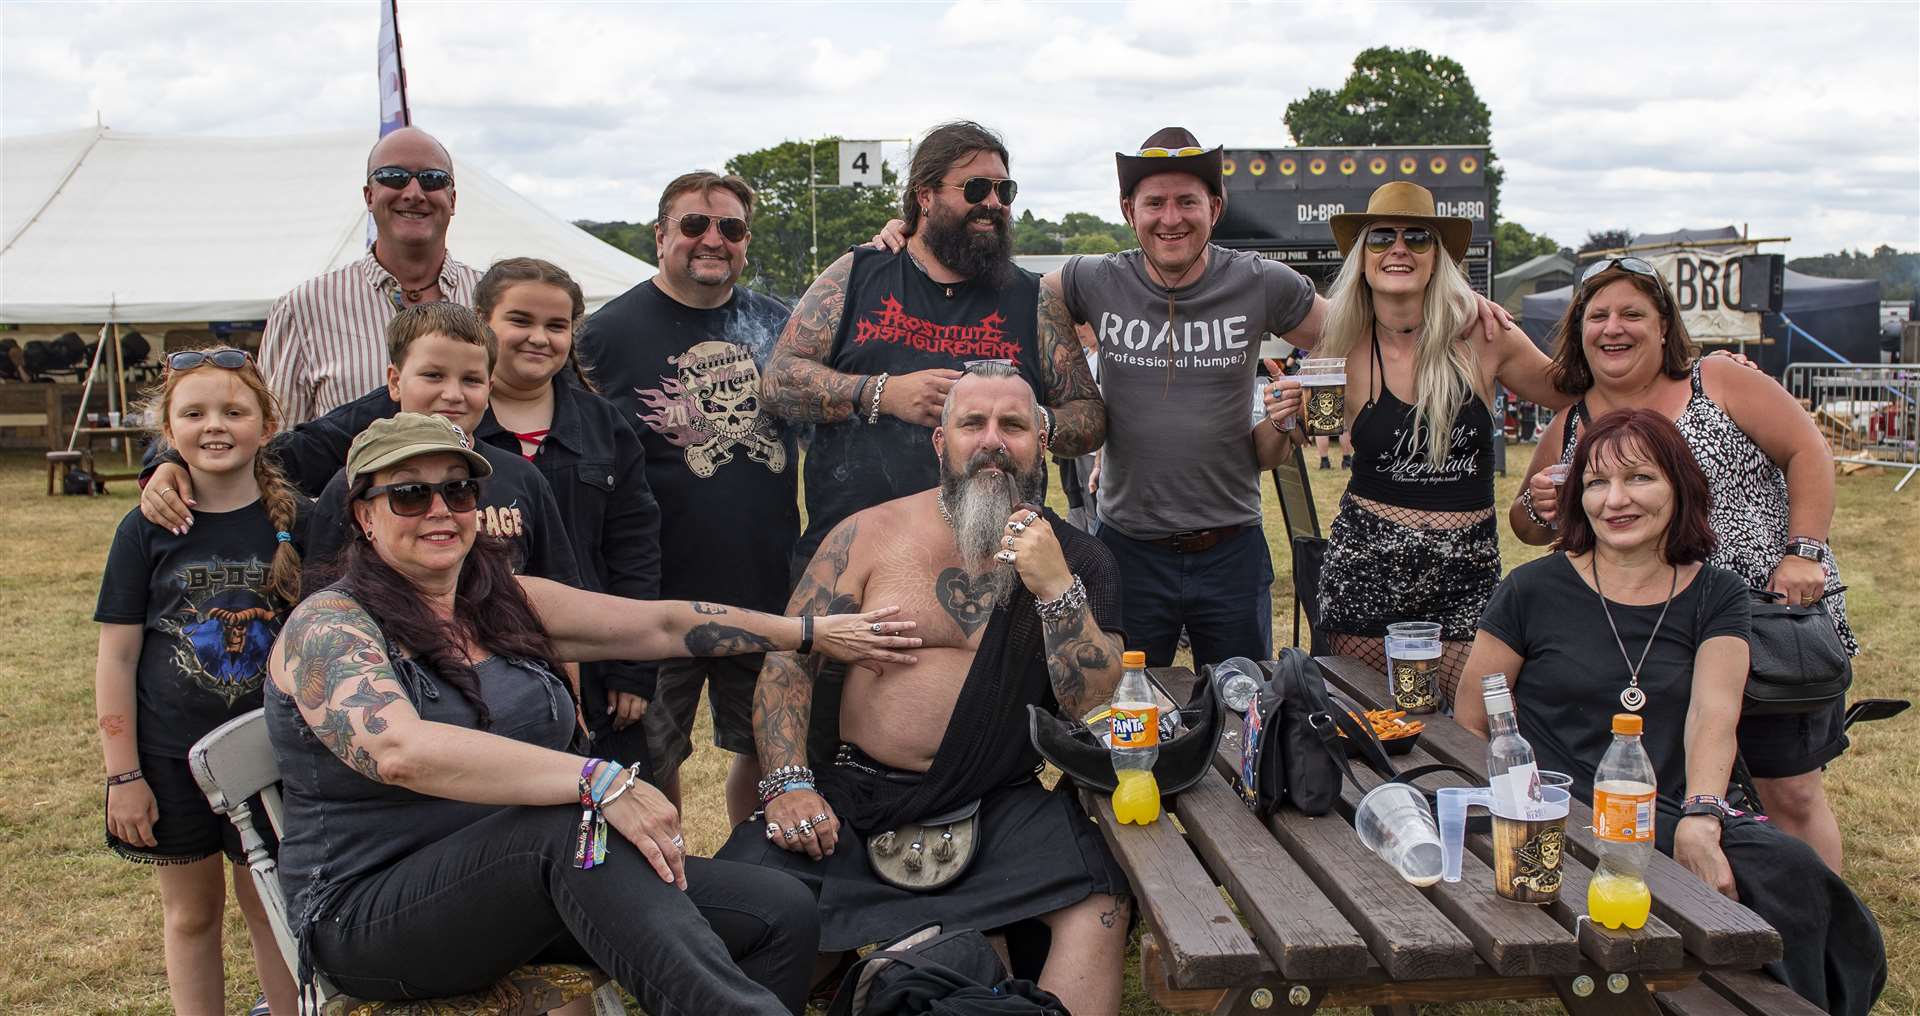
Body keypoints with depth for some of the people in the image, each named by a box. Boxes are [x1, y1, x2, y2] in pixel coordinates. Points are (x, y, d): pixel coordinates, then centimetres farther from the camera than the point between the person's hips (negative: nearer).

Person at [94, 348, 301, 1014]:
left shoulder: (297, 522, -4)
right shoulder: (146, 531, -5)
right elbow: (117, 659, -3)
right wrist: (123, 774, -5)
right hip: (172, 759, 0)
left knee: (270, 906, 10)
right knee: (190, 911, 13)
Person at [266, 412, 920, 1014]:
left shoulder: (508, 604, 10)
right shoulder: (330, 626, -11)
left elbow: (662, 624, 15)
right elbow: (400, 750, -30)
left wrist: (813, 633, 17)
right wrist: (599, 782, -37)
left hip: (529, 885, 7)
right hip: (371, 913, -7)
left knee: (781, 913, -9)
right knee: (576, 823, -36)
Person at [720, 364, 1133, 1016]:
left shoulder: (1078, 559, 7)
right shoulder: (869, 536, 7)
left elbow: (1095, 706, -3)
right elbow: (788, 663, 5)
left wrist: (1056, 586, -15)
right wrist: (788, 785, -9)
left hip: (1004, 803, 0)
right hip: (862, 790, 1)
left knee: (1099, 907, -29)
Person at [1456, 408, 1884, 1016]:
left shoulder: (1717, 595, 10)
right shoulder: (1534, 591, 3)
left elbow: (1713, 715, -8)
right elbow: (1467, 727, 6)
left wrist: (1700, 818, -26)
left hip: (1678, 819, 3)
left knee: (1790, 870, -28)